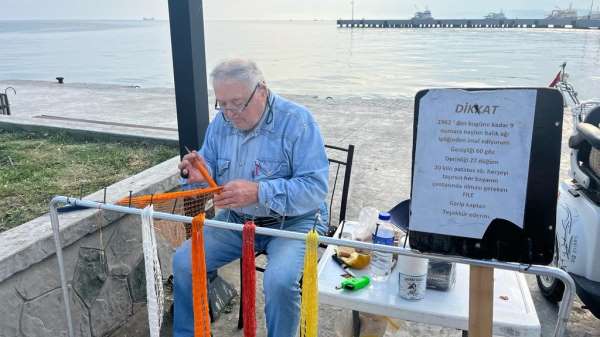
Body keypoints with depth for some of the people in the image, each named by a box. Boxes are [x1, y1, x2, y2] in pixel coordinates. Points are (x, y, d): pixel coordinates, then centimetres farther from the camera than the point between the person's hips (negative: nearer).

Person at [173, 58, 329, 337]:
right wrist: (201, 174, -16)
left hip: (293, 221, -5)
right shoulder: (221, 122, 1)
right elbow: (212, 174, 9)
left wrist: (259, 193, -34)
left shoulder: (297, 121, -17)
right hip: (236, 220, 6)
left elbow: (315, 187, -23)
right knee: (183, 261, -5)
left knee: (279, 281, -30)